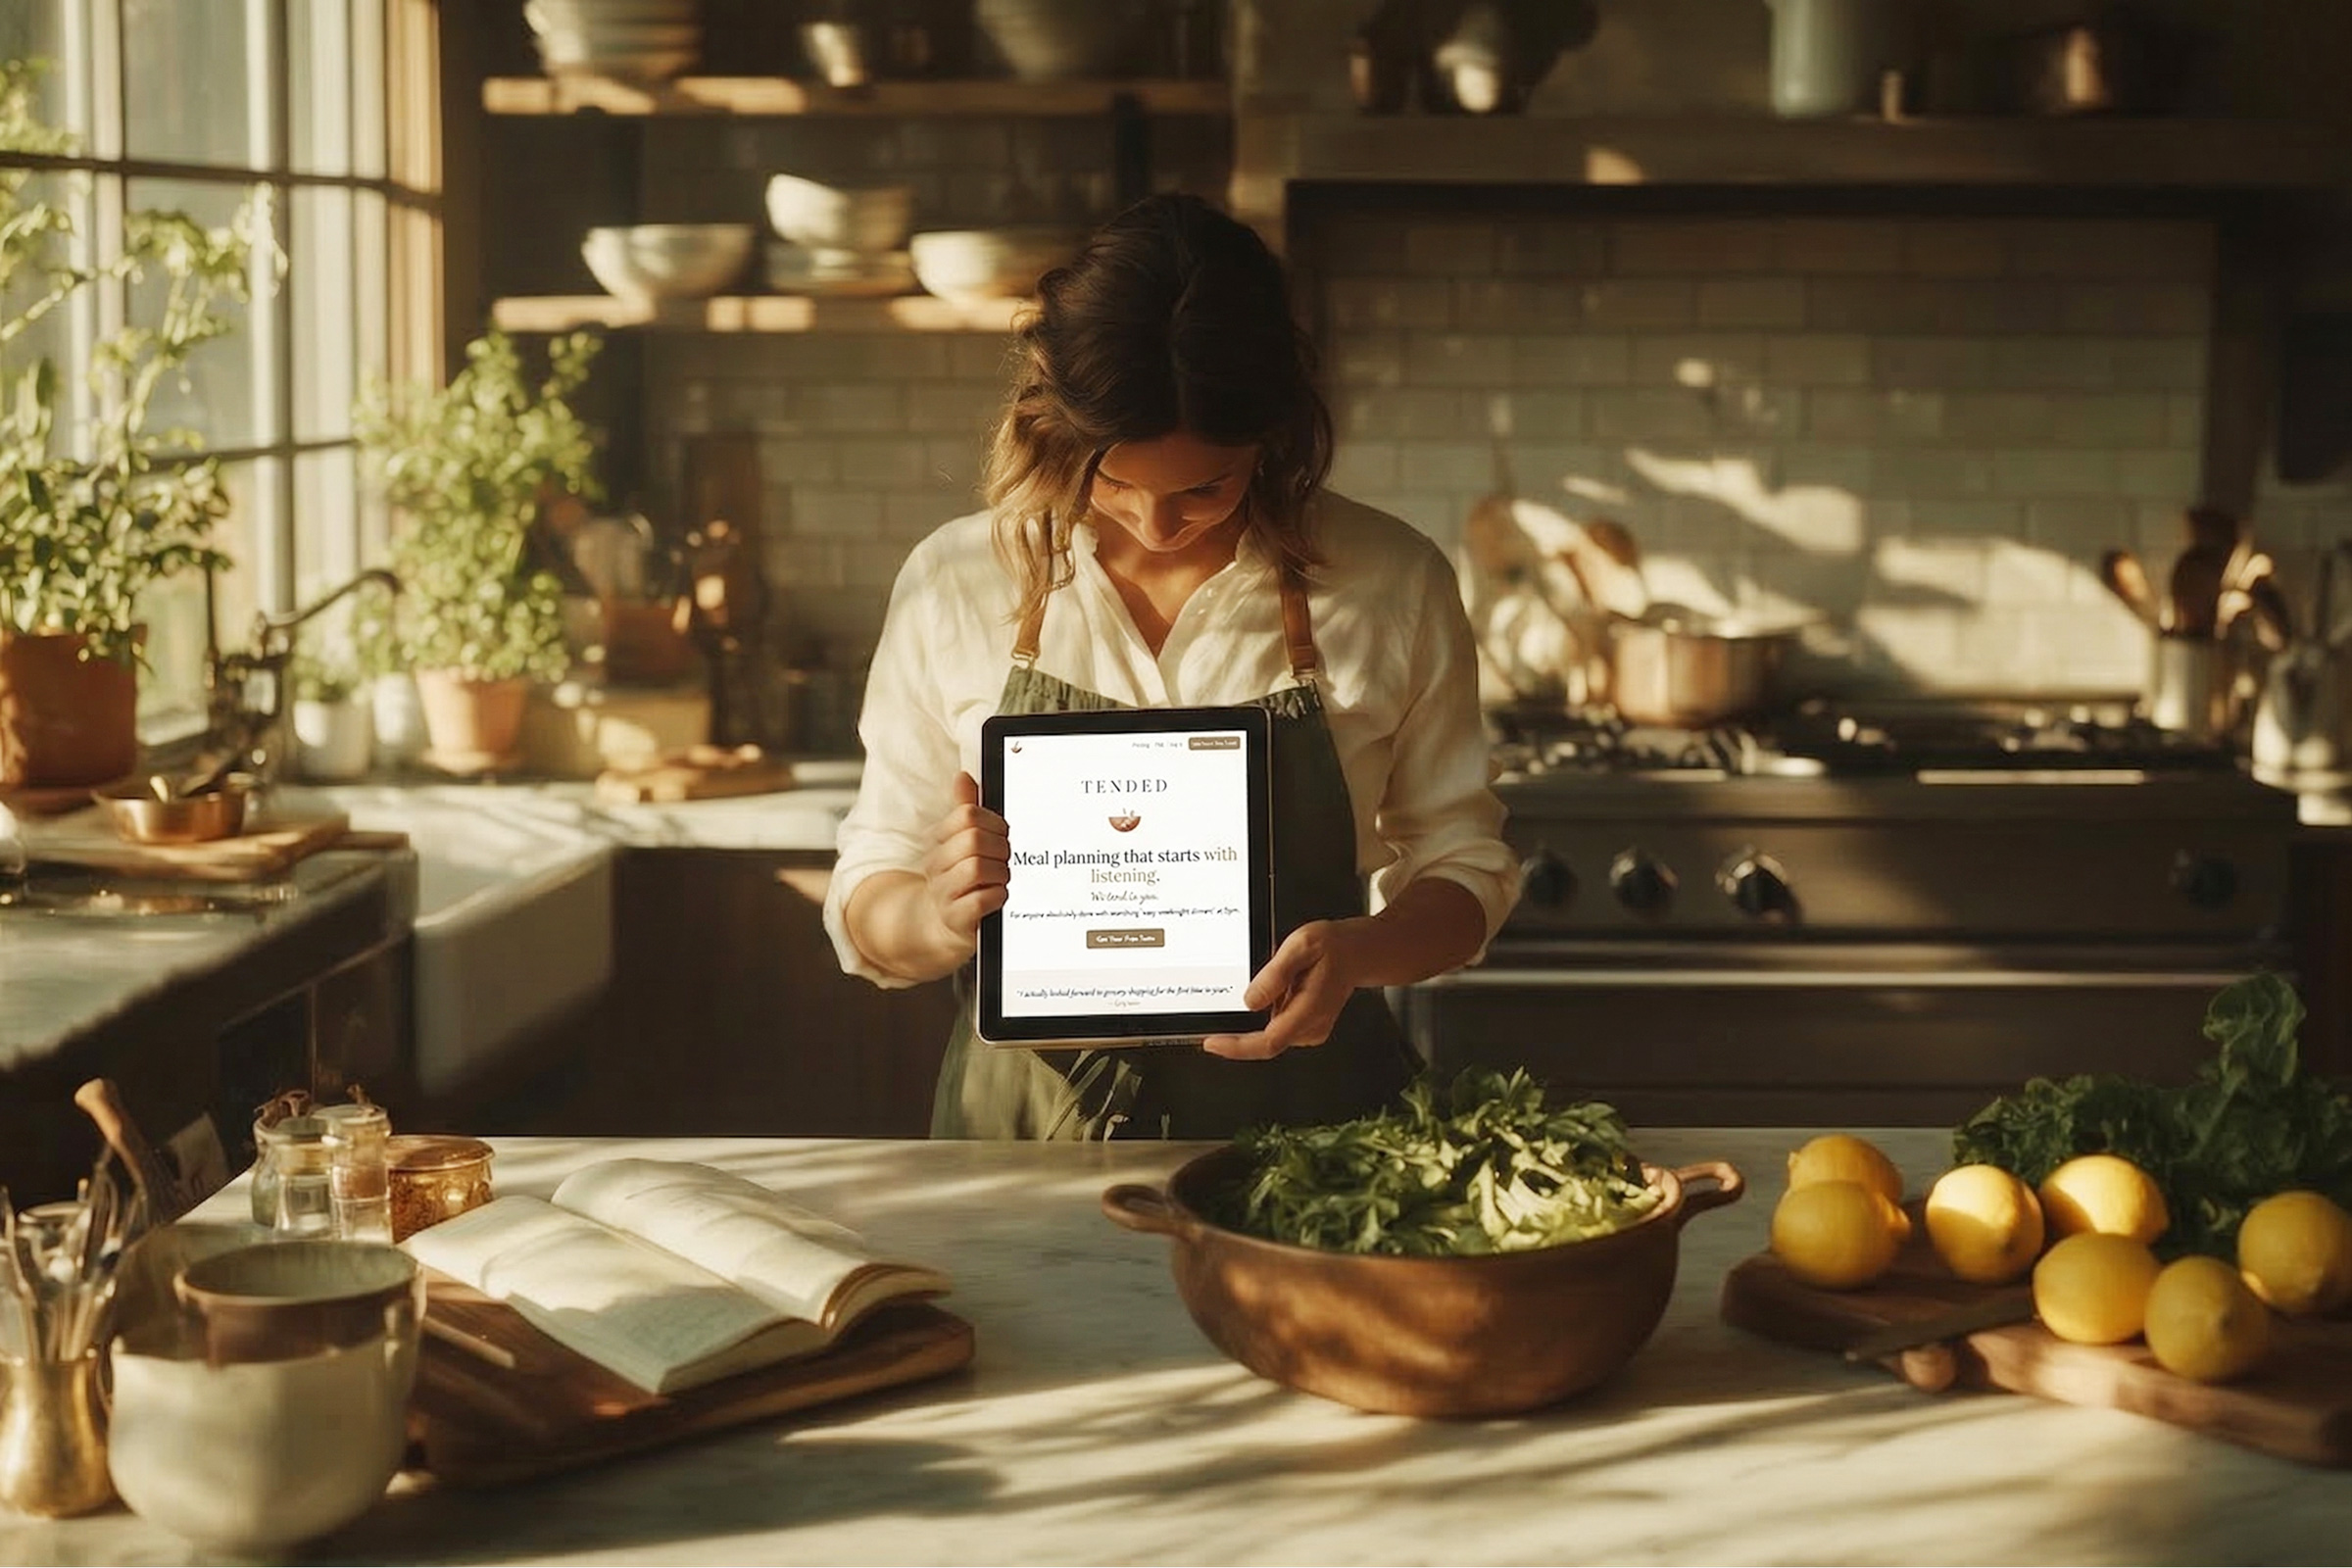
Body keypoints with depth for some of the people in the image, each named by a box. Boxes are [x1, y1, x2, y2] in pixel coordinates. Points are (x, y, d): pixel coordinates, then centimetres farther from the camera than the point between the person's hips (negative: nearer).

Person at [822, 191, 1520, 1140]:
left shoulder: (1392, 587, -1)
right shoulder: (953, 585, 0)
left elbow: (1462, 866, 9)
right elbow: (869, 908, 6)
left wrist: (1359, 953, -13)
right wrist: (939, 917, -18)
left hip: (1303, 1119, 0)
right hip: (1028, 1118, 0)